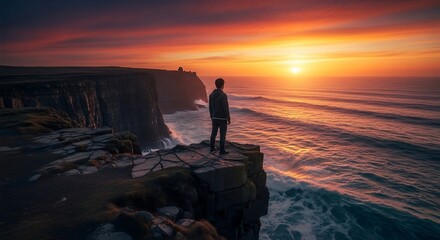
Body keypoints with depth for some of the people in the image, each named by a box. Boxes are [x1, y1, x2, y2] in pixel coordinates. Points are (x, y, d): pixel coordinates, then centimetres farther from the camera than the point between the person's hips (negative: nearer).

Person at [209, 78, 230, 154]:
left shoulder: (211, 94, 2)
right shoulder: (223, 95, -19)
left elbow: (210, 107, 9)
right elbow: (226, 108, -19)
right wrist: (229, 118, -9)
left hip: (215, 118, 7)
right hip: (222, 118, -6)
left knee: (213, 133, 16)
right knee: (222, 134, 2)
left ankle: (212, 147, 25)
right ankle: (222, 150, 8)